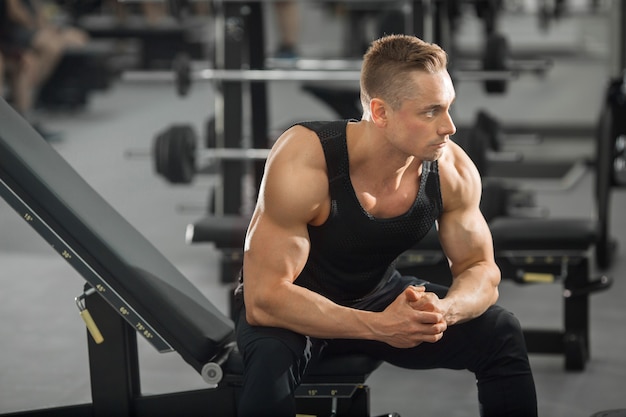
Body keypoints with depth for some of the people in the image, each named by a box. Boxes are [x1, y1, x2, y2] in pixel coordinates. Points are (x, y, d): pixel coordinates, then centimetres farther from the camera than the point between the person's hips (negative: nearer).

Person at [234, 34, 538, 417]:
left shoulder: (453, 171, -20)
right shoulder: (303, 162, -34)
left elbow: (481, 270, -7)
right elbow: (264, 297, -34)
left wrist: (444, 310, -32)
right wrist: (378, 326, -43)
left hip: (379, 296, 4)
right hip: (294, 308, -4)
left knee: (502, 335, -11)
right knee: (271, 358, -37)